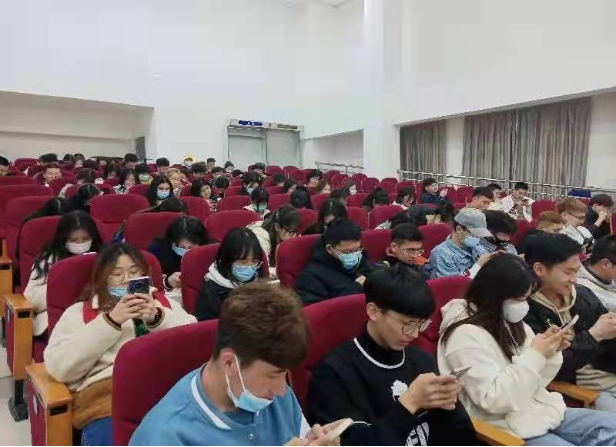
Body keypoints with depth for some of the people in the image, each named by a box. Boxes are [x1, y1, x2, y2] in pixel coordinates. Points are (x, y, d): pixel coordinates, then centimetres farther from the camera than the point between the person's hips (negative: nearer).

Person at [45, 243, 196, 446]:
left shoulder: (162, 303, 21)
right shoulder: (79, 312, 17)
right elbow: (58, 368, 1)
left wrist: (158, 318, -7)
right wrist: (110, 321, -5)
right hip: (106, 392, -1)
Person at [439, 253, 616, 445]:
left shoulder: (512, 323, 6)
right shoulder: (466, 335, -20)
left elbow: (534, 383, 13)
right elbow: (493, 399, -24)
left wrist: (551, 353, -6)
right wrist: (535, 355, -22)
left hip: (544, 411, 9)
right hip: (507, 428, -8)